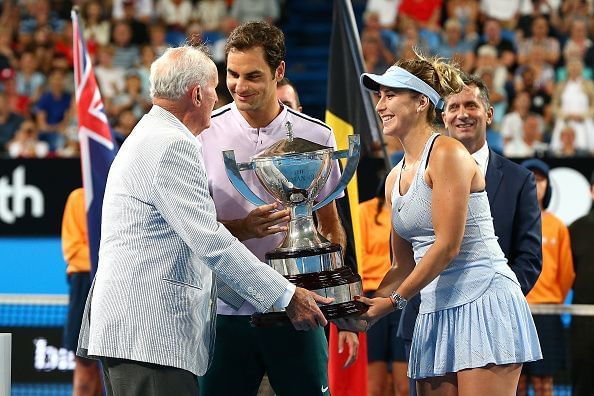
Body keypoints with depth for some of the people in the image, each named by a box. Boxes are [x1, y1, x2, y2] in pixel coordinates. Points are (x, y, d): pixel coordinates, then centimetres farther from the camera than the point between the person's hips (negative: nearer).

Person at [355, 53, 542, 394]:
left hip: (483, 299, -8)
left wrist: (395, 301, -10)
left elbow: (447, 246, -15)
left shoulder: (447, 153, -9)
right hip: (436, 311, 8)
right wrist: (370, 303, 4)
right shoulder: (396, 178, 16)